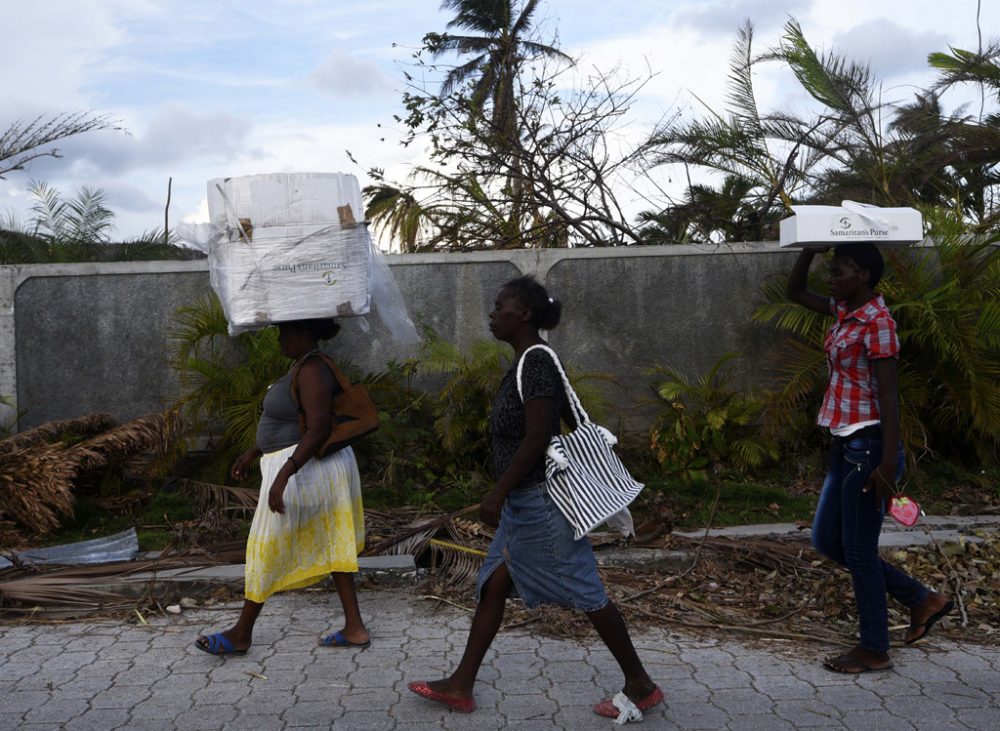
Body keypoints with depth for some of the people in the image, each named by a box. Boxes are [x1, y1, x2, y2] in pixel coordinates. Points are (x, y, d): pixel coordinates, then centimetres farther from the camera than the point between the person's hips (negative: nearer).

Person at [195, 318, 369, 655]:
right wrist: (251, 454, 22)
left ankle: (241, 634, 16)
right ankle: (355, 628, 16)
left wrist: (283, 475, -31)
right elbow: (286, 422, 20)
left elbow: (318, 428, -28)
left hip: (304, 470, -11)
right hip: (322, 469, 11)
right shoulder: (305, 368, 13)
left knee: (267, 550, 2)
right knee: (330, 545, 13)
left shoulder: (312, 371, -20)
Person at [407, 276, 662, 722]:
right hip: (523, 502, 11)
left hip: (538, 501, -11)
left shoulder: (535, 362, -18)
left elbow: (536, 437, -25)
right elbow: (574, 421, 18)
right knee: (493, 585, 11)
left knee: (585, 593, 0)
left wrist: (497, 493, -23)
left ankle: (640, 685, 13)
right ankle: (460, 686, 19)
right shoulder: (532, 362, 12)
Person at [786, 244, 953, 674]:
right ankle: (921, 600, 27)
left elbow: (888, 396, -19)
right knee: (827, 541, 16)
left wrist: (888, 463, -22)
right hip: (845, 444, 10)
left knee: (859, 549, 2)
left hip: (869, 446, -10)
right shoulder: (846, 312, 9)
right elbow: (795, 292, 21)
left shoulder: (877, 321, -16)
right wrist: (810, 247, 7)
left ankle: (874, 650, 20)